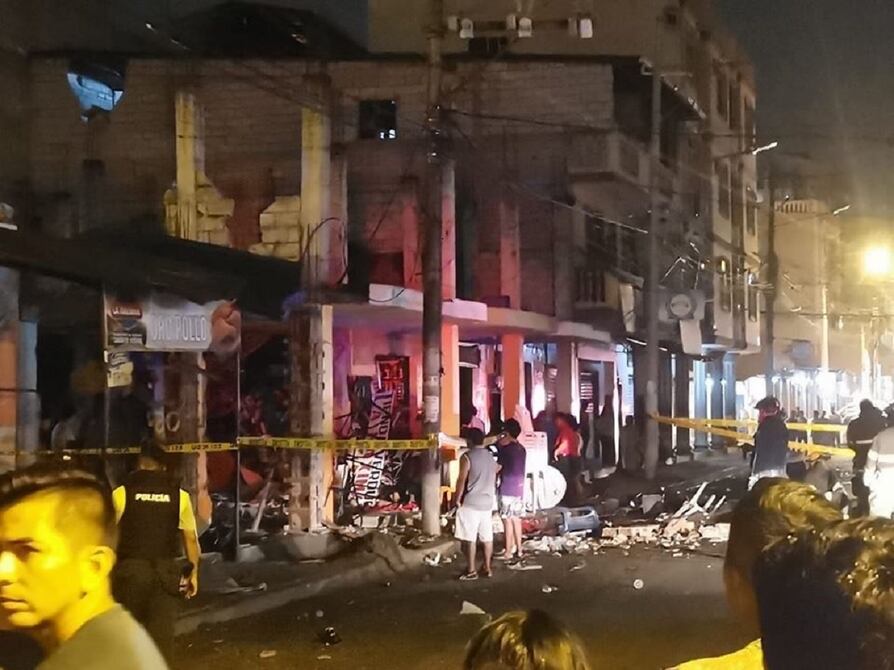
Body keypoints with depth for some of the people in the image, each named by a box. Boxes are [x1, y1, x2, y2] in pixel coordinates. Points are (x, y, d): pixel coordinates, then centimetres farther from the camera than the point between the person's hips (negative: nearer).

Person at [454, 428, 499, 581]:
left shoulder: (467, 457, -12)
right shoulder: (491, 457, 9)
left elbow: (461, 480, -14)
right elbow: (496, 475, 17)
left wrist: (458, 499, -5)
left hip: (470, 503, -7)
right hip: (488, 502, 7)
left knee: (469, 538, -2)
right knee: (487, 537, 11)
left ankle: (472, 571, -1)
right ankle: (488, 568, 17)